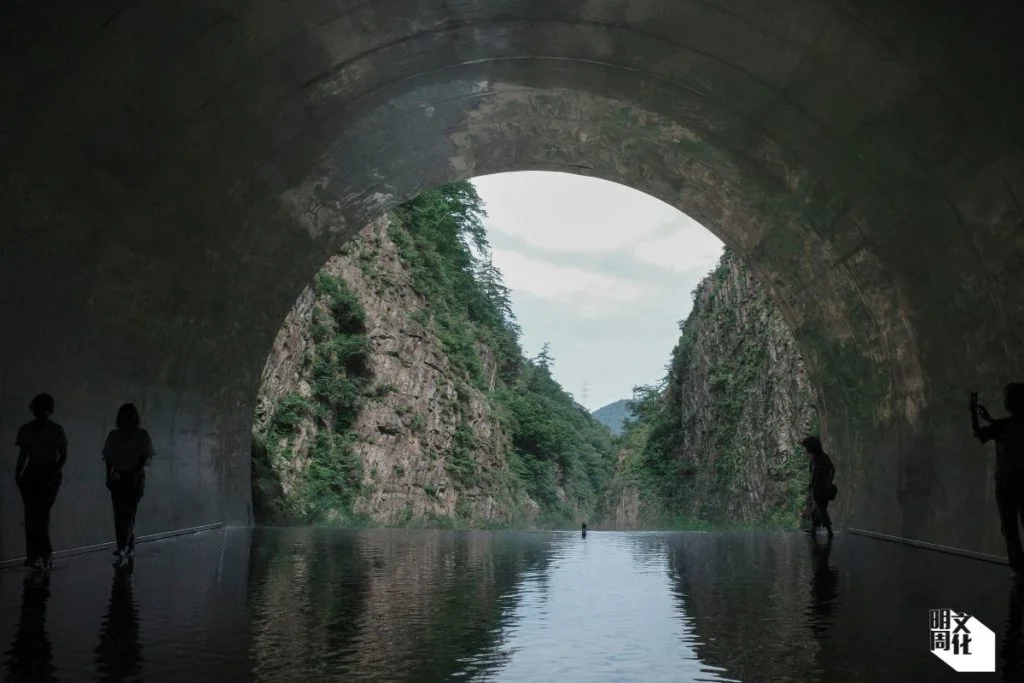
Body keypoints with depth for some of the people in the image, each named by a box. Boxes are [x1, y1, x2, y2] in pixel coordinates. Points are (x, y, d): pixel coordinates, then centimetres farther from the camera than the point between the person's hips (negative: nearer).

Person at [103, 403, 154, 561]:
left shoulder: (142, 435, -1)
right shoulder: (114, 435, 8)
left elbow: (145, 458, -5)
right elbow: (109, 458, 9)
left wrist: (135, 474, -16)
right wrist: (108, 477, 0)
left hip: (135, 478, -3)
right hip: (117, 478, 4)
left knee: (129, 511, -11)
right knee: (119, 513, 2)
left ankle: (124, 547, -16)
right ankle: (129, 546, 10)